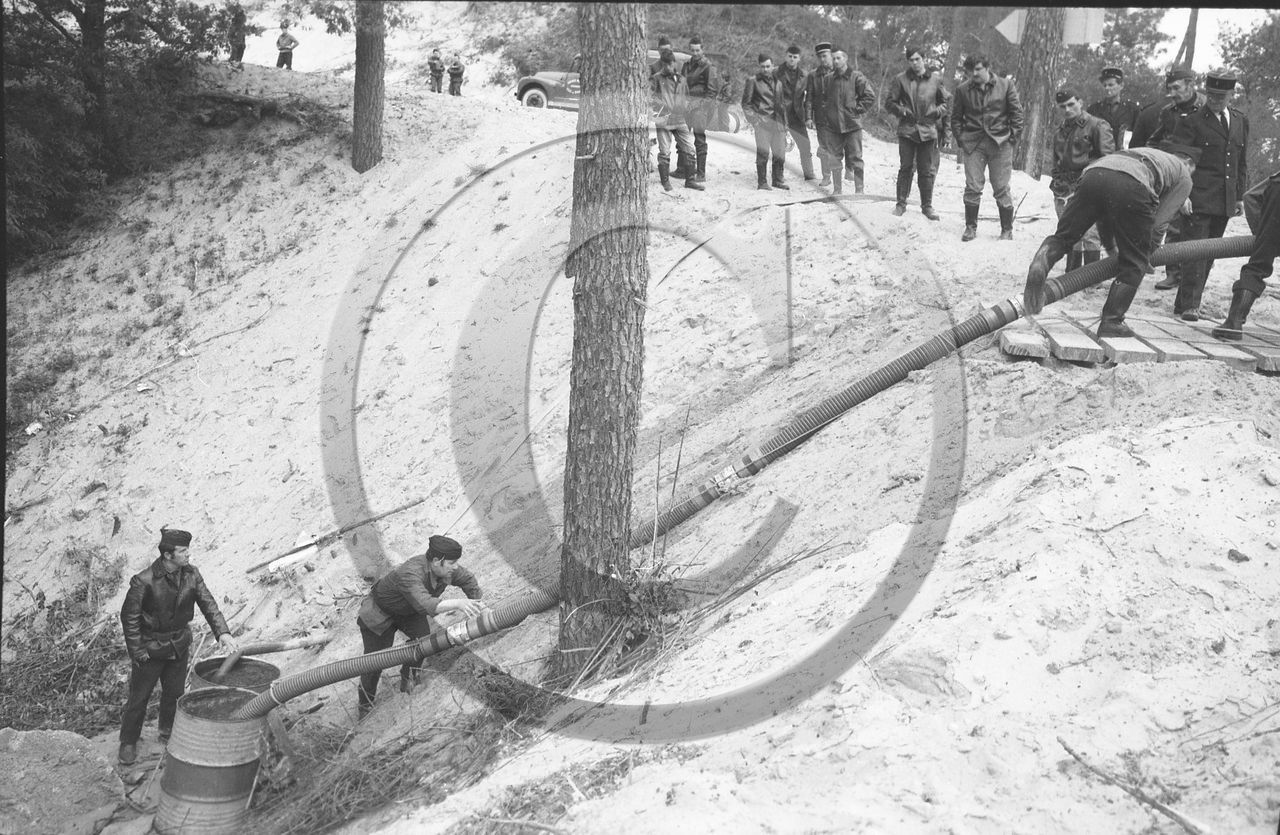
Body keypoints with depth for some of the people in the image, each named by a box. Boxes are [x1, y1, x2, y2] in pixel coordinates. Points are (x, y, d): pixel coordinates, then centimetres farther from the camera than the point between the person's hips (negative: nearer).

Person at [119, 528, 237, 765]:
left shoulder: (191, 574, -8)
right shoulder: (144, 581, -24)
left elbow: (208, 604, -7)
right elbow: (129, 617, -16)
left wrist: (223, 632, -20)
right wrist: (138, 652, -15)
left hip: (179, 645, 5)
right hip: (151, 647, -5)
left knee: (174, 692, 18)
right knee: (139, 697, 7)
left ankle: (168, 733, 40)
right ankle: (128, 742, 26)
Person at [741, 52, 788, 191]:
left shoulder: (777, 81, 17)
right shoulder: (753, 81, 1)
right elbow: (746, 104, 0)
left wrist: (785, 122, 16)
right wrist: (754, 119, -12)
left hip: (778, 121, 5)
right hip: (762, 121, -5)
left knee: (780, 152, 4)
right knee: (763, 152, -10)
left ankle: (778, 180, 17)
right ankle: (762, 182, -2)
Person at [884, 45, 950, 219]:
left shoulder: (936, 79, 4)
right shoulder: (900, 79, 1)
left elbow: (947, 101, 14)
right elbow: (889, 102, 5)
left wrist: (938, 111, -5)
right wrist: (902, 111, -11)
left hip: (928, 130, 1)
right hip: (907, 129, -1)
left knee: (927, 171, 4)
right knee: (906, 168, 2)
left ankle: (927, 205, 13)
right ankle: (901, 203, 12)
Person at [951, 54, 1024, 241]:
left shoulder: (1006, 85, 2)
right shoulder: (963, 90, 4)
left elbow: (1017, 112, 4)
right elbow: (956, 117, 11)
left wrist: (1013, 138, -2)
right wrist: (960, 140, 1)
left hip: (1000, 143, -1)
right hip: (973, 145, 1)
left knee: (1001, 189, 2)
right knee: (973, 187, -3)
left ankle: (1007, 230, 11)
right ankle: (970, 227, 10)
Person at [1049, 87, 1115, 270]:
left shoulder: (1097, 126, -1)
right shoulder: (1060, 132, 21)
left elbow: (1107, 158, -8)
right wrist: (1056, 181, 17)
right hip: (1064, 190, 7)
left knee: (1089, 234, -9)